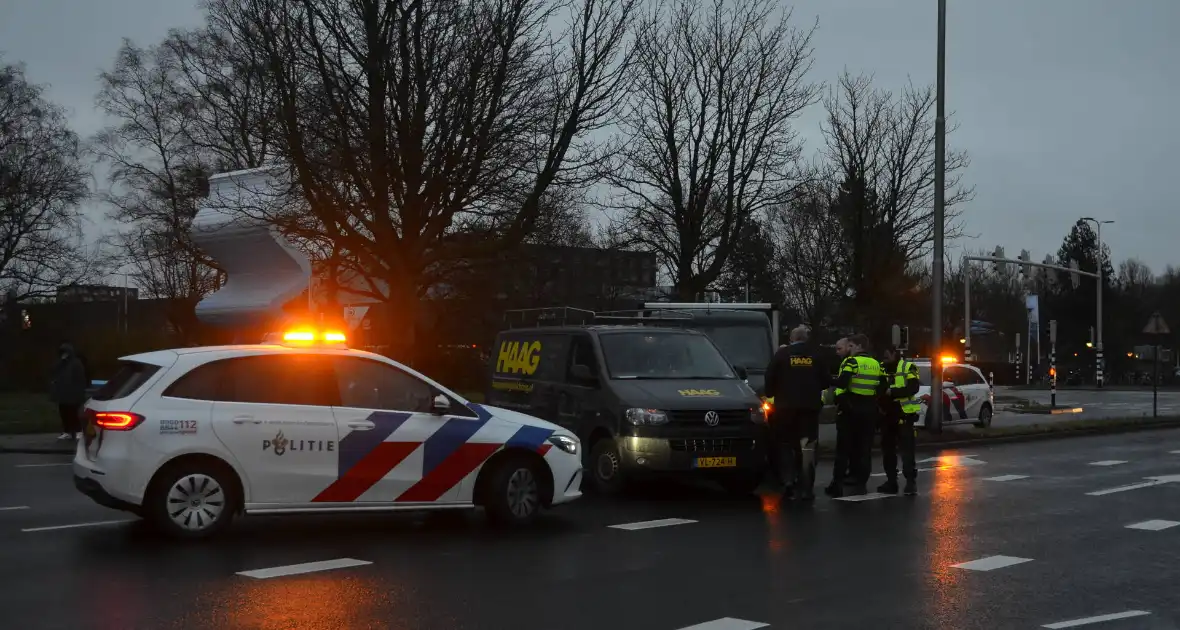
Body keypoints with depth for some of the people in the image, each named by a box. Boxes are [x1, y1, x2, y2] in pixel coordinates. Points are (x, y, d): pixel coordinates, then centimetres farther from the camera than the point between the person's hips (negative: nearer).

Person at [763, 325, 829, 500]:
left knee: (785, 444, 13)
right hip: (810, 406, 0)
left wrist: (771, 394, 14)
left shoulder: (782, 354, -2)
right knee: (807, 447, 2)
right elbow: (825, 381, 4)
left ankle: (788, 479, 1)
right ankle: (805, 488, -2)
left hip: (785, 406, 0)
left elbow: (770, 377, -2)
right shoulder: (815, 356, 0)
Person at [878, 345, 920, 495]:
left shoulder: (908, 367, -4)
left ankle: (911, 482, -4)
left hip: (904, 415, -5)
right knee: (887, 449, 9)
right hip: (887, 415, 6)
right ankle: (891, 481, 17)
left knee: (907, 449, -7)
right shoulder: (881, 368, 9)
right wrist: (879, 404, -4)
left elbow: (913, 388, -17)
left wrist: (892, 391, -23)